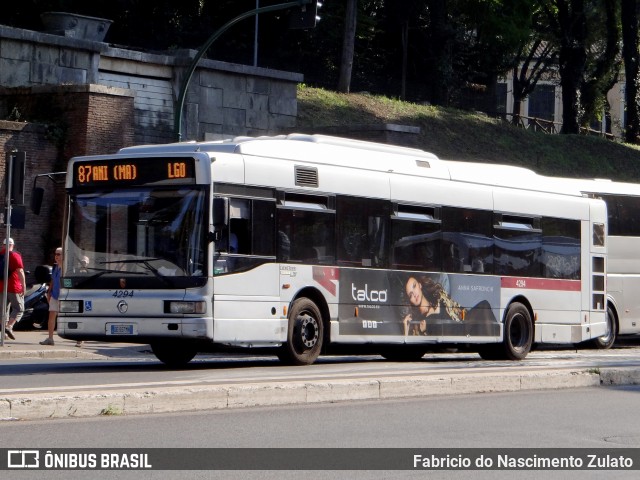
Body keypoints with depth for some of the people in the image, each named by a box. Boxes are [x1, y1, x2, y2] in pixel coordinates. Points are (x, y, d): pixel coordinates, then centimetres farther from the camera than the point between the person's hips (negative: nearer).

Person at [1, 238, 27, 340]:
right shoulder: (15, 256, -7)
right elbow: (20, 271, -14)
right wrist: (24, 285, -13)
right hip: (13, 287, -5)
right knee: (19, 309, -2)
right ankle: (9, 327, -21)